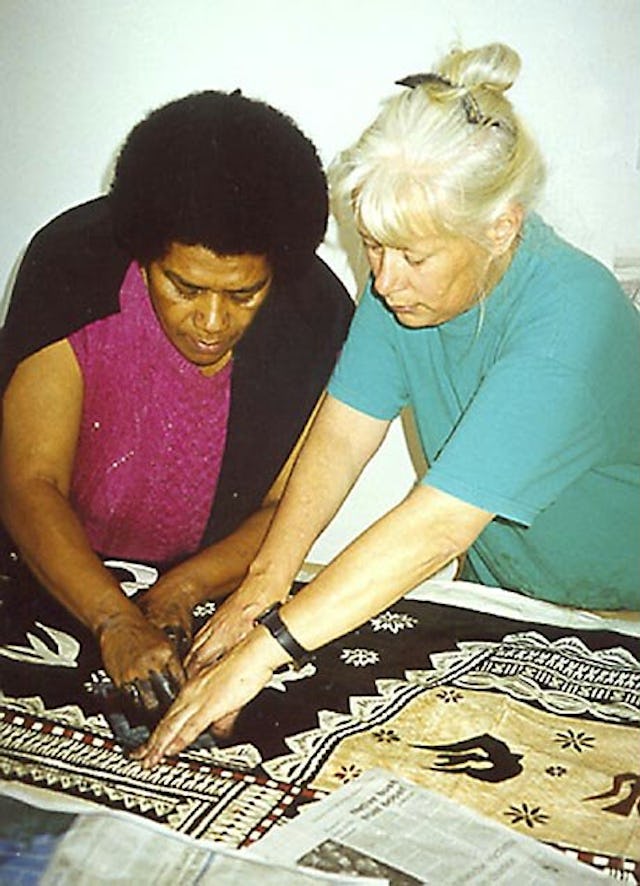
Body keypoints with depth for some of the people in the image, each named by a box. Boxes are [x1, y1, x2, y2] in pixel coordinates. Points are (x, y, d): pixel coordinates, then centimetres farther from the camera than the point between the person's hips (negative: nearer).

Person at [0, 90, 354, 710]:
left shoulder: (316, 315, -15)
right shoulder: (70, 268, -19)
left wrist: (180, 589, -23)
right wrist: (116, 622, -34)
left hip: (215, 595, 1)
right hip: (61, 583, 0)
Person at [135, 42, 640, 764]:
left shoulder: (569, 320, -33)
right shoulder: (406, 277, -12)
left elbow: (438, 523, -39)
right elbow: (341, 434, -14)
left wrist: (263, 647, -40)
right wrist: (264, 581, -25)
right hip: (493, 594, 5)